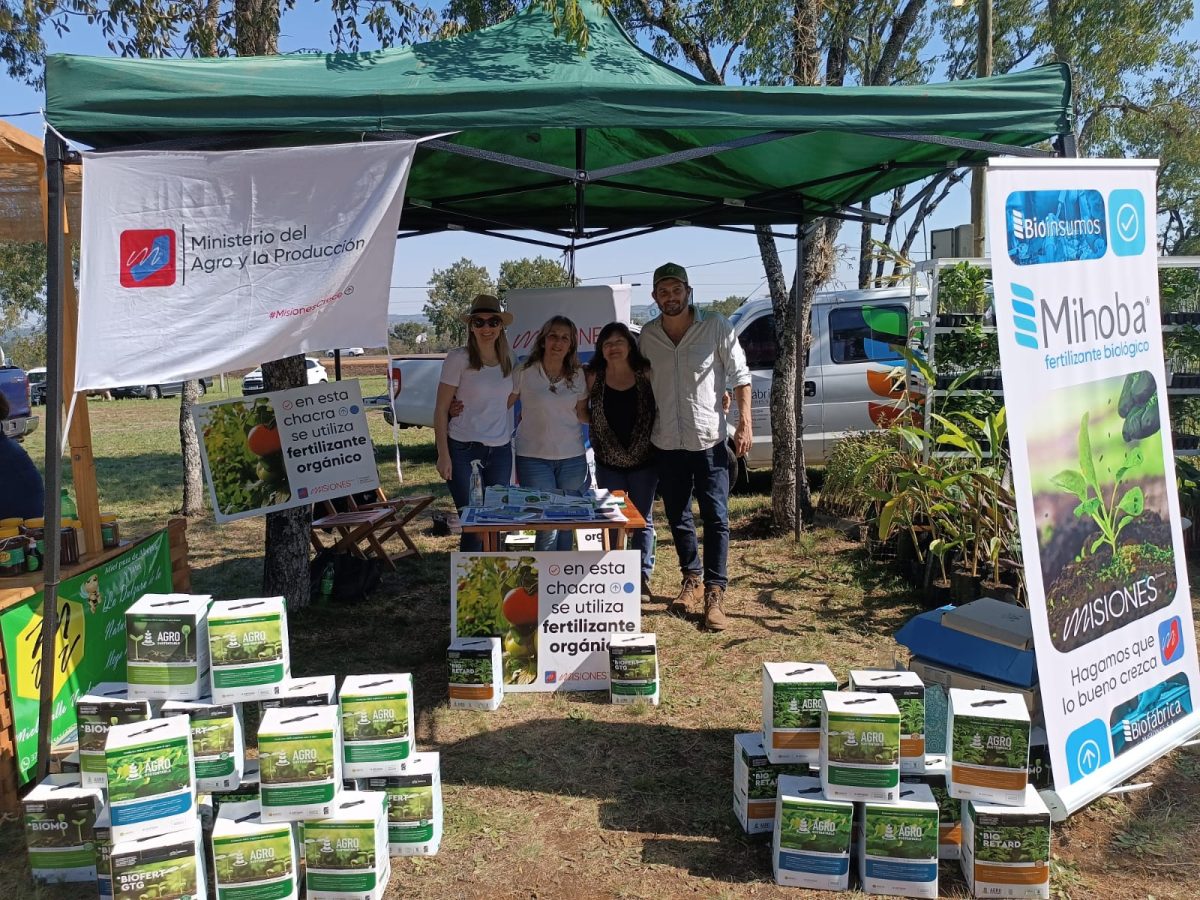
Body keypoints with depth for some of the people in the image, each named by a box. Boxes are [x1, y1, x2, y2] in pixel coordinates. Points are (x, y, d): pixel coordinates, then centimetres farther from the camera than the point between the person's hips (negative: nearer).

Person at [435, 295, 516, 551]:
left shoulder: (508, 359, 7)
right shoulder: (458, 359, -7)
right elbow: (441, 409, -6)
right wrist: (443, 454, -12)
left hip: (500, 450, 5)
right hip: (463, 450, -5)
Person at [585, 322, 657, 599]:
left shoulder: (646, 374, -6)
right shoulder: (594, 377, -4)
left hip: (644, 460, -1)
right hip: (609, 462, 1)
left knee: (643, 520, 8)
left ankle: (643, 577, 15)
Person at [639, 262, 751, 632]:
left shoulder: (716, 326, -6)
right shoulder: (648, 336, 4)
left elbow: (740, 376, -4)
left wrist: (745, 423, -11)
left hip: (709, 438, -4)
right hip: (667, 442, 4)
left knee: (716, 518, -3)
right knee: (677, 516, 14)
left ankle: (715, 592, 4)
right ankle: (692, 578, 32)